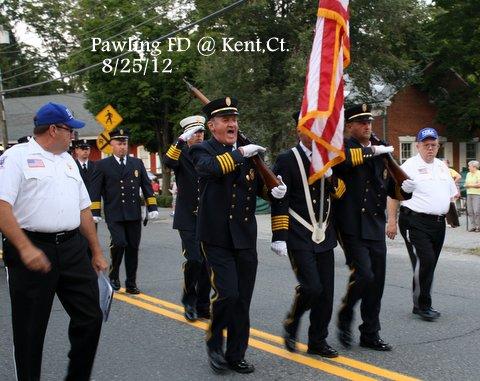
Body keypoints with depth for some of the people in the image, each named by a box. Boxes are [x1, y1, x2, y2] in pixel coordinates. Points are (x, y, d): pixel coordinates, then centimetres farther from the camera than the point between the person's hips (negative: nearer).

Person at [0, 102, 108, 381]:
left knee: (90, 317, 5)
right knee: (30, 329, 4)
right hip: (32, 251, -6)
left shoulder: (68, 160, 18)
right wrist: (25, 248, -24)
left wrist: (97, 252, 18)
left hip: (73, 249, 6)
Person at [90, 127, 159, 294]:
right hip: (114, 215, -3)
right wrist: (95, 212, -5)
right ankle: (113, 276, 6)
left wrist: (152, 207, 4)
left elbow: (147, 186, 12)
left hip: (134, 214, 3)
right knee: (119, 243, -18)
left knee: (133, 248, 5)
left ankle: (131, 283, 15)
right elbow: (95, 190, 1)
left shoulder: (137, 163, 13)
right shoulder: (102, 165, 4)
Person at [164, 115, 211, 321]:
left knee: (206, 263, 6)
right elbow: (168, 161, -24)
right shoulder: (181, 153, -2)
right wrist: (181, 140, -36)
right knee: (194, 260, -13)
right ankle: (189, 300, 8)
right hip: (188, 218, -4)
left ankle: (202, 305, 18)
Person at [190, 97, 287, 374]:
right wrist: (240, 153, -21)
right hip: (218, 239, -5)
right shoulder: (203, 150, -4)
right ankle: (214, 341, 13)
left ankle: (236, 355, 23)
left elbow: (260, 184, 19)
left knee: (242, 301, 9)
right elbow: (210, 168, -27)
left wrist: (273, 189, -2)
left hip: (246, 237, 5)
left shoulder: (249, 151, 11)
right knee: (227, 294, -14)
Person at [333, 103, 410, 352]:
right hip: (352, 227, -6)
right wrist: (370, 151, -22)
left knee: (376, 282, 8)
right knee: (364, 275, -16)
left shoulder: (380, 152, 16)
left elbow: (391, 189, 19)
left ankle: (370, 334, 21)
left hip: (375, 227, 6)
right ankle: (345, 316, 11)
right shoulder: (343, 148, -3)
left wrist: (403, 188, -2)